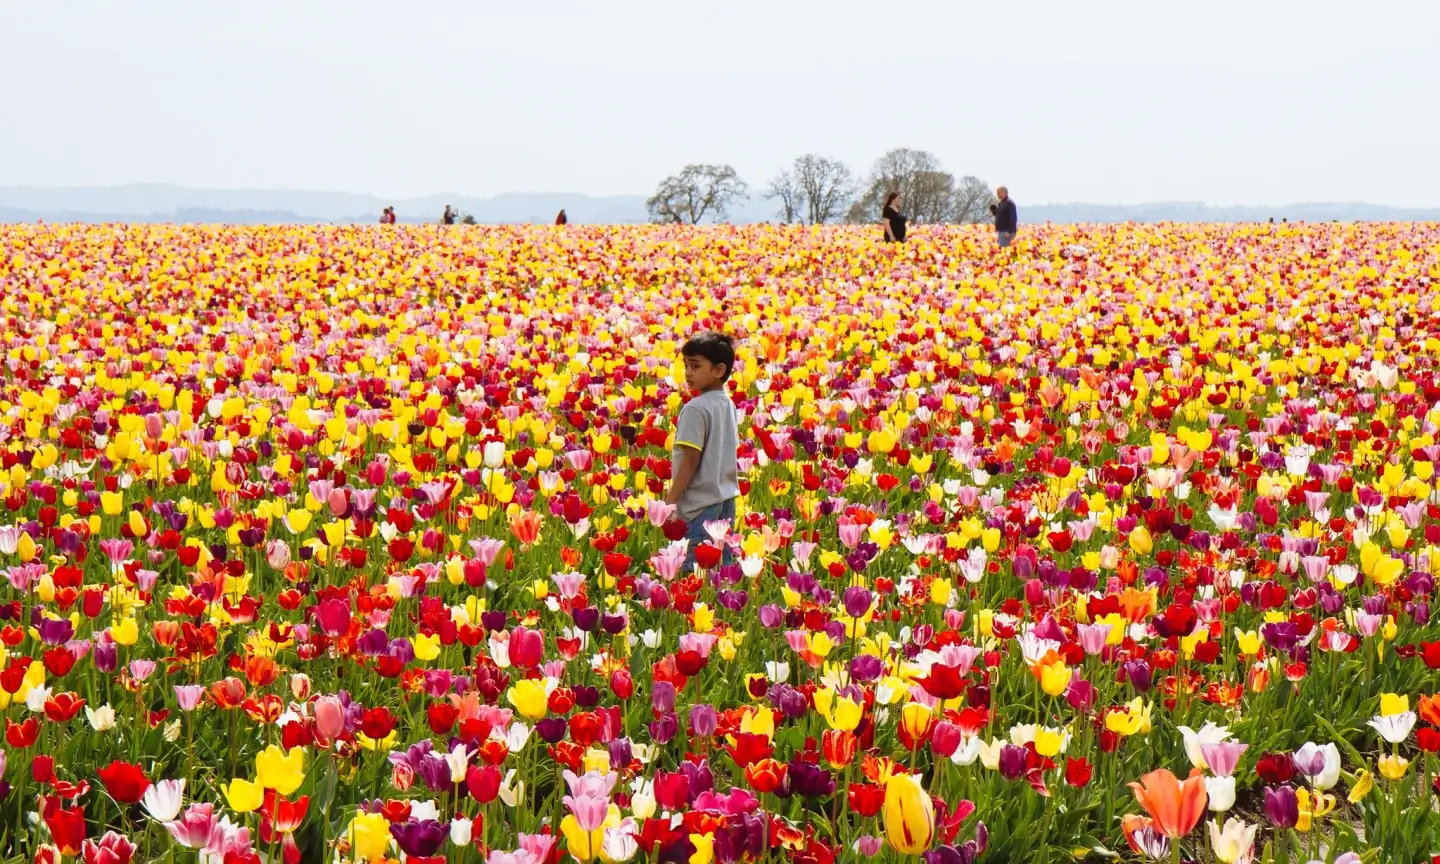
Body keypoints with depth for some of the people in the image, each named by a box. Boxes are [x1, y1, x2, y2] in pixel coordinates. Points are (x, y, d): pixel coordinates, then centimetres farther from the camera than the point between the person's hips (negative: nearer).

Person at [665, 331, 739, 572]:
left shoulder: (695, 409, -16)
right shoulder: (728, 405, 10)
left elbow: (690, 461, -17)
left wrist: (669, 501, -12)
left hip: (701, 505, -9)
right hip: (727, 499, 9)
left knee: (695, 570, -8)